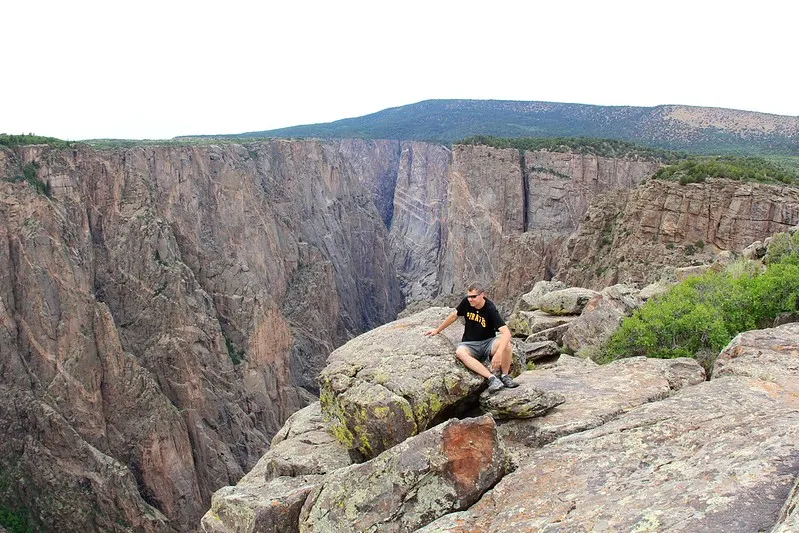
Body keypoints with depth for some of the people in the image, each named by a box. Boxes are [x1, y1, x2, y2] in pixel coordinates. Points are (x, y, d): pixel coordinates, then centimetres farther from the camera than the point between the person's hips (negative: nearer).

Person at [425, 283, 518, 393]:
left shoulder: (490, 309, -20)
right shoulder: (466, 302, -7)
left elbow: (506, 333, -30)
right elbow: (454, 315, 13)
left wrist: (499, 353, -45)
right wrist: (438, 330, 21)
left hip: (488, 343, -2)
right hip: (470, 344, 2)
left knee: (505, 343, -34)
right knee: (460, 352, -34)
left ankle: (505, 376, -10)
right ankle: (492, 378, -37)